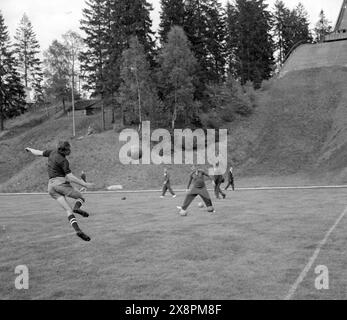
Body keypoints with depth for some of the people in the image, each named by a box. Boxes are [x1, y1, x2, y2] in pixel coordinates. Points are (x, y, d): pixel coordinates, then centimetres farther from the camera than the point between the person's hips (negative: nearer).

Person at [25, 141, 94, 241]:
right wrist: (85, 184, -16)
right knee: (81, 197, 11)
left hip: (51, 185, 7)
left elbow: (39, 153, 26)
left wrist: (30, 149, 48)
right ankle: (77, 208, -22)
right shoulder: (63, 161, -11)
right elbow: (70, 177, -17)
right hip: (61, 182, -7)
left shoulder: (53, 152, 11)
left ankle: (77, 229, -22)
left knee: (68, 210, -4)